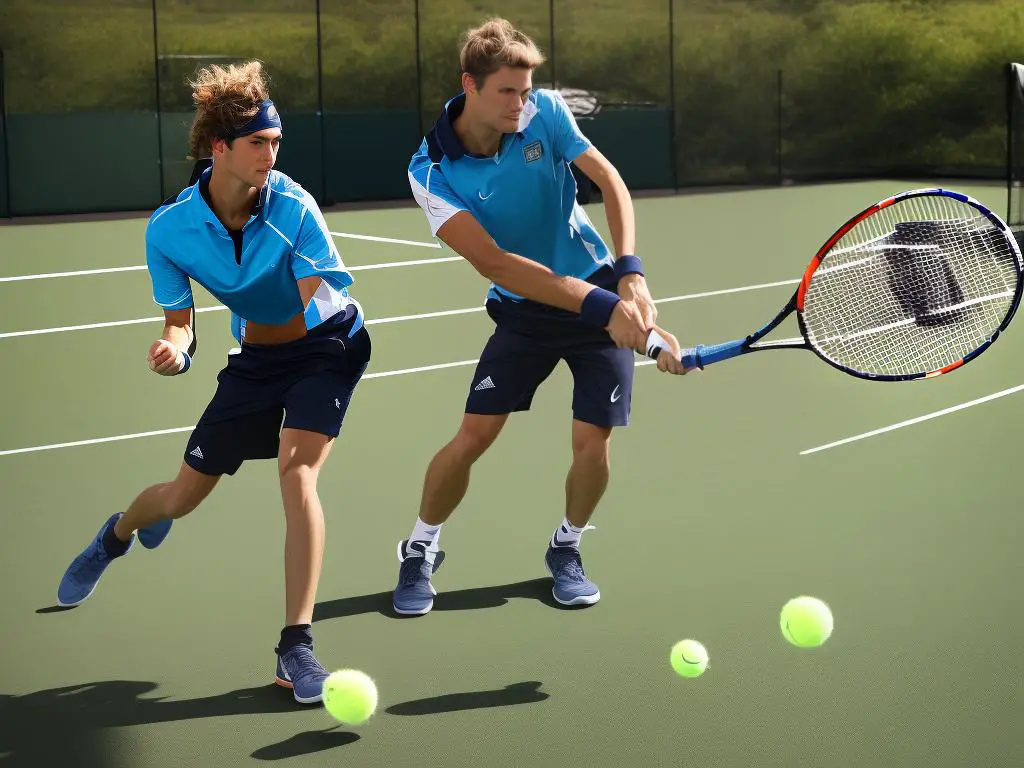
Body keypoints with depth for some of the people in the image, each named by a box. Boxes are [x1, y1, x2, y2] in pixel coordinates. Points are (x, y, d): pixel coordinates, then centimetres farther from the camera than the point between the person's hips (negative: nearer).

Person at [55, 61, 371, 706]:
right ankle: (116, 536, 50)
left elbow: (318, 311, -28)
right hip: (257, 358, 3)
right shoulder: (169, 229, -18)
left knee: (297, 470, -27)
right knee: (184, 496, 12)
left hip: (327, 345, -3)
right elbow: (180, 319, -9)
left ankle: (296, 647, -21)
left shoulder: (293, 208, -26)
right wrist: (175, 346, -32)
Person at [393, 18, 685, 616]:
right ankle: (420, 553, 15)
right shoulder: (432, 171, -19)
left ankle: (566, 550, 21)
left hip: (603, 294, 1)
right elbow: (495, 263, -27)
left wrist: (630, 271, -26)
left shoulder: (545, 112, -12)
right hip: (525, 309, -1)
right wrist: (599, 306, -36)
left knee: (592, 440, -7)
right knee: (473, 436, -10)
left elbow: (610, 181, -9)